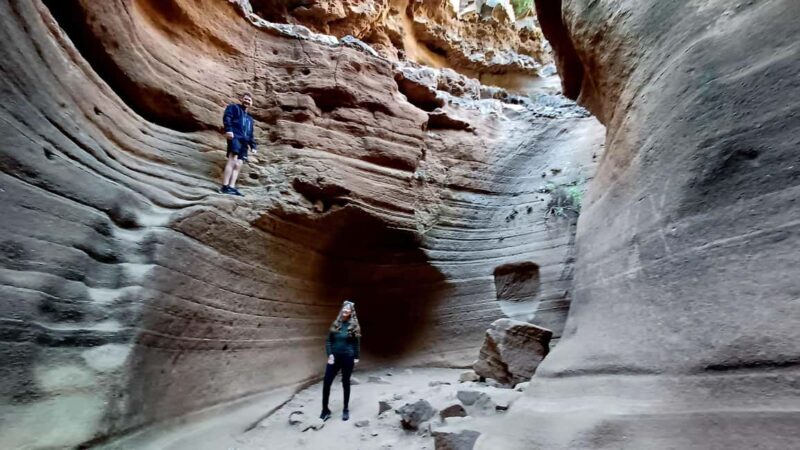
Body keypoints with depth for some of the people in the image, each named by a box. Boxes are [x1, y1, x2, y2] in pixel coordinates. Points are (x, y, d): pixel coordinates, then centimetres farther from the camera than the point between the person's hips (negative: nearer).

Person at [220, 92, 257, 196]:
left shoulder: (250, 119, 35)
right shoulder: (234, 107, 14)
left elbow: (251, 134, 32)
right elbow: (226, 117, -4)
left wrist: (253, 145, 18)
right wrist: (228, 129, -22)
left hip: (244, 142, 8)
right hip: (235, 137, -7)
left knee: (238, 165, -5)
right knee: (232, 161, -21)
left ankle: (232, 187, -12)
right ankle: (225, 187, -29)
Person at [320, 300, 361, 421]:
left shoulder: (354, 326, -2)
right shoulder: (335, 324, 4)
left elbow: (357, 343, 1)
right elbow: (328, 340, 4)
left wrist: (356, 357, -3)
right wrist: (329, 354, -7)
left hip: (347, 358, -2)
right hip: (334, 357, 2)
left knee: (346, 383, 8)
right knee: (326, 382, -1)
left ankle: (346, 409, 23)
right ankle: (325, 410, 13)